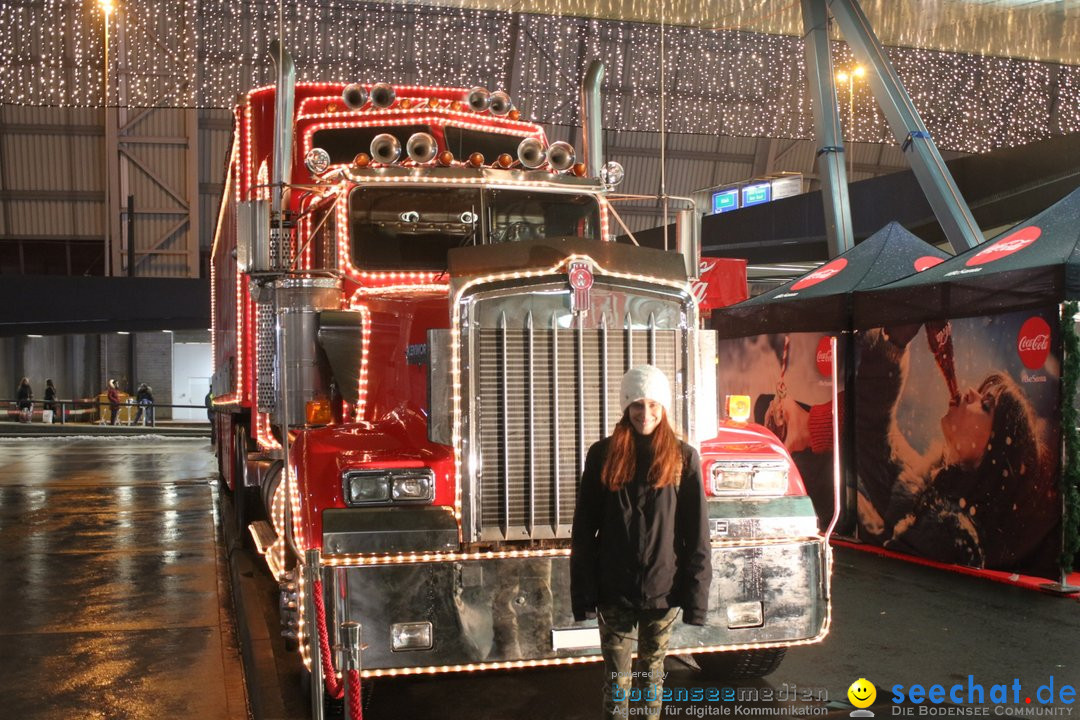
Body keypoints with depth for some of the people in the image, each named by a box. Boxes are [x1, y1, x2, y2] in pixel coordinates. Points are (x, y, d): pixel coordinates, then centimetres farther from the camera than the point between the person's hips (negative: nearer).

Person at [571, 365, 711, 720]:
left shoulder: (683, 458, -2)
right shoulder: (603, 455, -1)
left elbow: (696, 535, -2)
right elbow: (584, 531, 0)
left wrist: (696, 595, -6)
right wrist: (583, 592, -4)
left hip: (663, 591, 0)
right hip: (614, 591, 0)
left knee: (653, 671, 14)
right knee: (616, 677, 8)